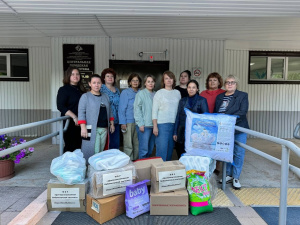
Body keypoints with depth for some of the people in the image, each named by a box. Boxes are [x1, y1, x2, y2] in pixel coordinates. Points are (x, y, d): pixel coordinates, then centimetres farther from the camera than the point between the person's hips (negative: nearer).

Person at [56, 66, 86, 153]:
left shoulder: (81, 90, 17)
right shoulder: (64, 89, -3)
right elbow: (60, 106, -13)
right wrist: (74, 117, -23)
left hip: (80, 123, 6)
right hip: (70, 123, -6)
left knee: (79, 147, 8)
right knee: (70, 147, -3)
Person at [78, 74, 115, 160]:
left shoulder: (106, 97, 16)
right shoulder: (85, 96, 0)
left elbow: (110, 111, 22)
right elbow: (81, 113, -7)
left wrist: (111, 124, 17)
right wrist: (83, 127, -15)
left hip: (104, 128, 5)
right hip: (92, 130, -5)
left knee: (101, 151, 9)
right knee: (93, 152, -7)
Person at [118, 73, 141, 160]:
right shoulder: (125, 92, -1)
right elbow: (121, 109, -4)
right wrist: (123, 123, -10)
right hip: (129, 122, -4)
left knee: (137, 143, 10)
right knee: (128, 145, -1)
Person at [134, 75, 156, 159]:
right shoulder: (141, 93, -4)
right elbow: (137, 109, -8)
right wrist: (140, 123, -13)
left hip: (153, 125, 6)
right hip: (144, 125, -6)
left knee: (150, 149, 15)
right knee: (144, 149, -5)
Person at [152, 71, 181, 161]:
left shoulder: (177, 93, 11)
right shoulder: (159, 93, 1)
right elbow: (154, 111, -3)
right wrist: (155, 126, -10)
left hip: (174, 124, 4)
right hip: (162, 124, -4)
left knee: (170, 148, 9)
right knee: (162, 149, -6)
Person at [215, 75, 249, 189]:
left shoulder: (243, 96, 1)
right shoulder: (219, 97, 13)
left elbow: (242, 112, -12)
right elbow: (215, 113, 12)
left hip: (239, 129, -3)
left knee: (239, 153, 1)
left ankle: (236, 177, 14)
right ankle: (228, 175, 24)